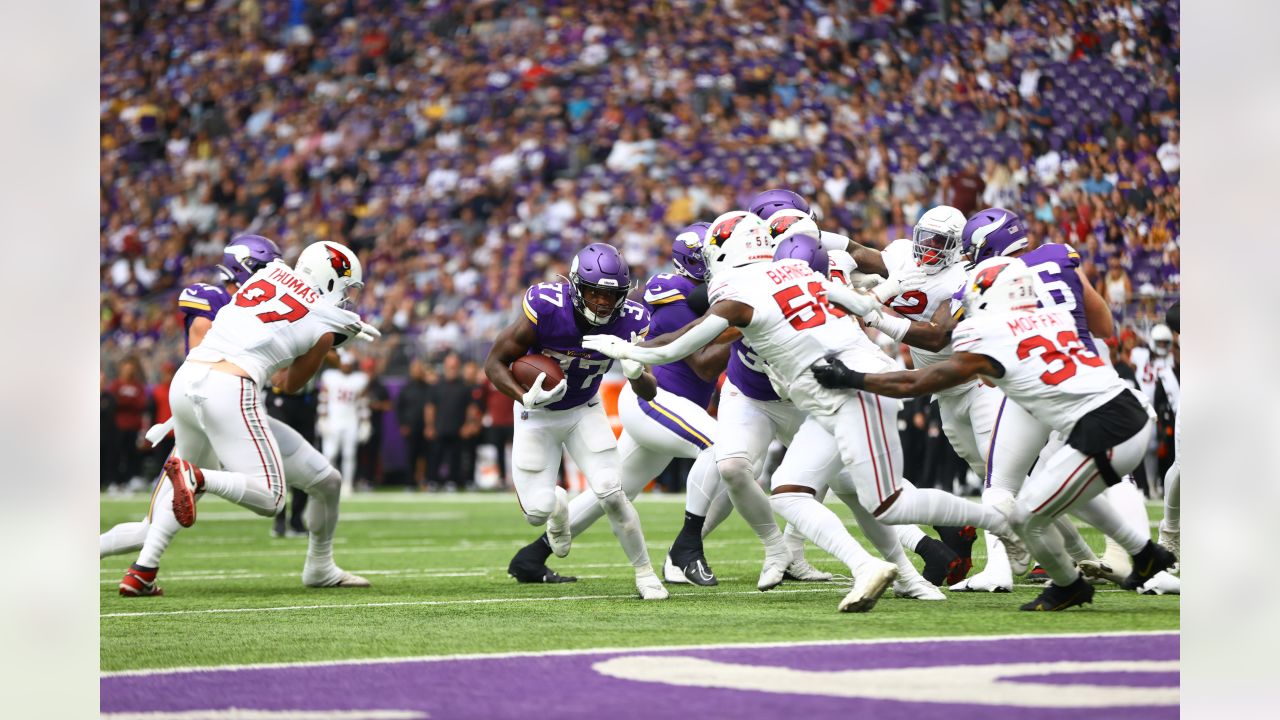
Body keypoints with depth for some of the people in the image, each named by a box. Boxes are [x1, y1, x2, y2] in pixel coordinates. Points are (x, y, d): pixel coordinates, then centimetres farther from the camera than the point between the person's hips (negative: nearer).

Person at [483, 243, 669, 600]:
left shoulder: (628, 322, -22)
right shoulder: (547, 310, -31)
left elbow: (650, 393, -13)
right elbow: (494, 363, -20)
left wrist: (636, 372, -37)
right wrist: (527, 398, -37)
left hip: (584, 411, 1)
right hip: (537, 414, -1)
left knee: (611, 493, -15)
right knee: (537, 511, -5)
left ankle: (645, 573, 5)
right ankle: (557, 504, 34)